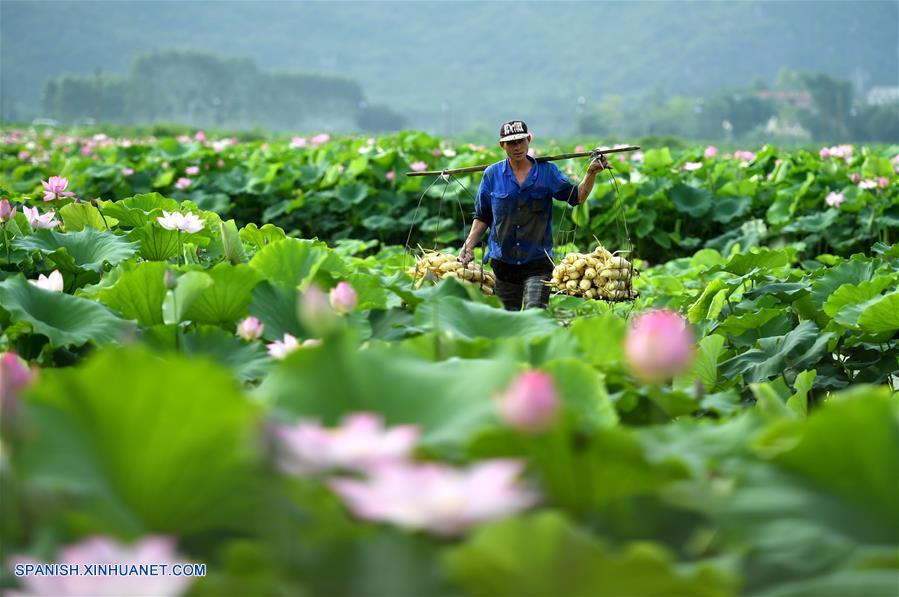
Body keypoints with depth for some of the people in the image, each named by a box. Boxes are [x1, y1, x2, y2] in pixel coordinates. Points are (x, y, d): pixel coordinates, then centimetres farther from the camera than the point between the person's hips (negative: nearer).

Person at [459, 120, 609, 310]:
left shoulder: (547, 171, 2)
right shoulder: (492, 175, 4)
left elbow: (577, 197, -4)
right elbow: (482, 217, 11)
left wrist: (591, 173, -18)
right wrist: (469, 245, 0)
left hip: (537, 261, -2)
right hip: (503, 262, 2)